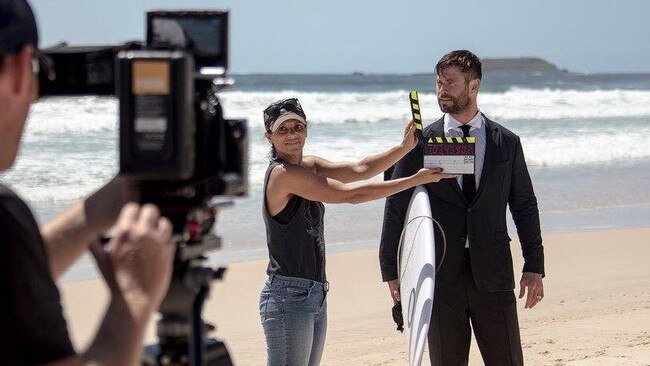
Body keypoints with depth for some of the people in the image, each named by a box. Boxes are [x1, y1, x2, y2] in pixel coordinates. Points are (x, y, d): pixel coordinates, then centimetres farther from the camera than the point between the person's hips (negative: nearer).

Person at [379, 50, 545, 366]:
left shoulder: (507, 143, 7)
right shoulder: (420, 143, 3)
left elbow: (525, 206, 10)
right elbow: (396, 207, 4)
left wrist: (534, 266, 4)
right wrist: (392, 270, -1)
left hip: (493, 274, 1)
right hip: (441, 276, 0)